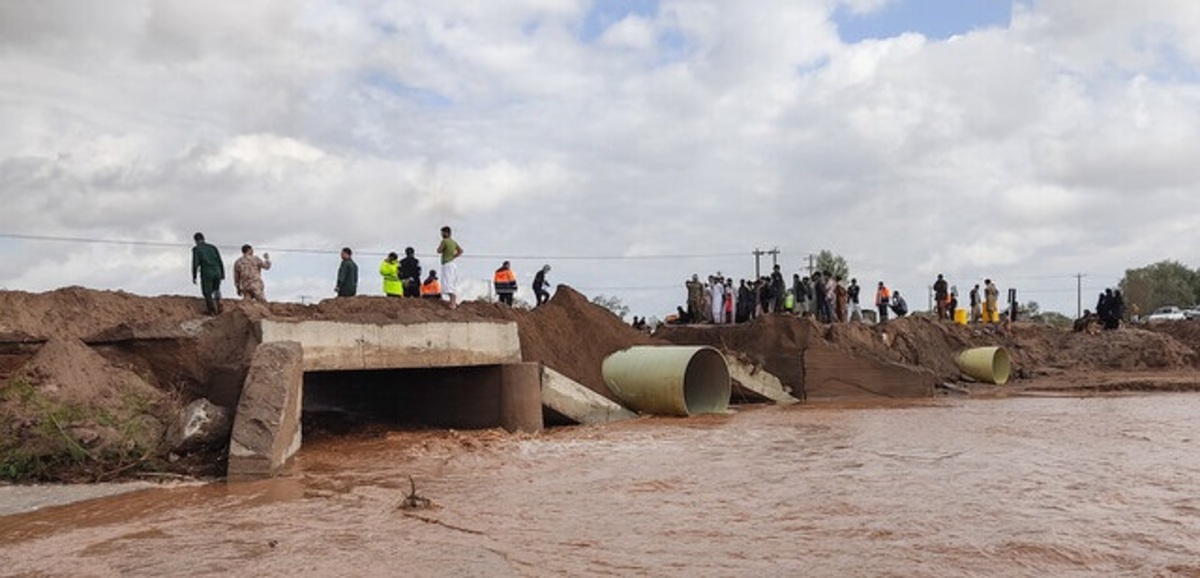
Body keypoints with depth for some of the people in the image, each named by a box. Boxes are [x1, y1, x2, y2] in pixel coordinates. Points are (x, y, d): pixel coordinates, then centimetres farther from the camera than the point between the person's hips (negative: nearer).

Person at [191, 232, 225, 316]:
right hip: (217, 272, 4)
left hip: (206, 274, -4)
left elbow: (195, 264, -6)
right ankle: (218, 305, 15)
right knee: (216, 289, 27)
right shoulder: (213, 247, 12)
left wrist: (194, 277, -1)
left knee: (207, 293, 12)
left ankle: (211, 310, 16)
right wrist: (222, 274, 13)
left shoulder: (196, 249, 0)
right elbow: (220, 261, 9)